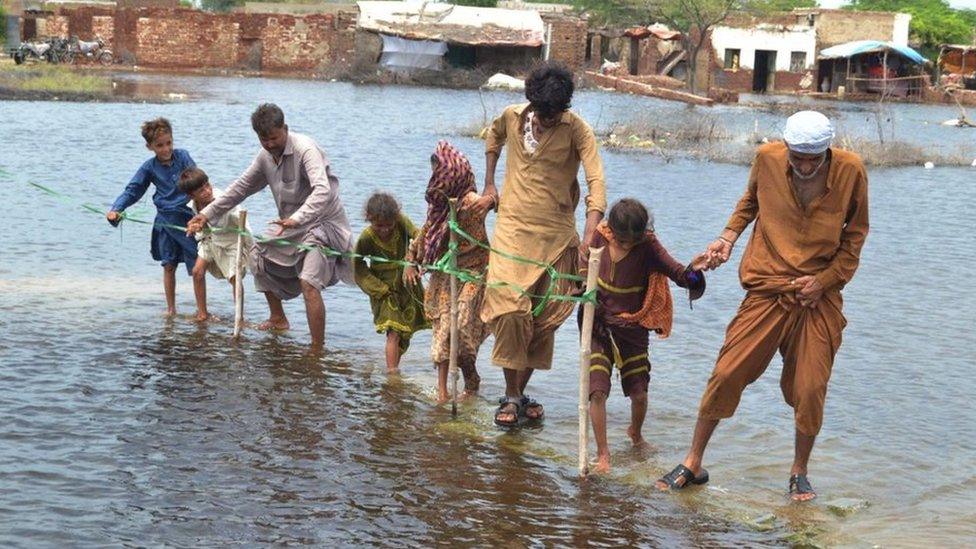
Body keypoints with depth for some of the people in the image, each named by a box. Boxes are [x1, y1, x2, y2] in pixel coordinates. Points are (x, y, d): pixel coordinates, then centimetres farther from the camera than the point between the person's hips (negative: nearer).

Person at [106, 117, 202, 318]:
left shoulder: (182, 156, -2)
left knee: (196, 267, -3)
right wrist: (116, 209, -12)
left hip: (188, 217, -2)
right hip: (165, 221, 2)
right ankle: (171, 309, 23)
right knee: (169, 265, 11)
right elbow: (132, 191, 5)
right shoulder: (149, 168, 4)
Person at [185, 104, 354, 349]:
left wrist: (297, 218, -54)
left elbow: (323, 191, -38)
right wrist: (207, 214, 8)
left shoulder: (305, 149, -24)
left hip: (323, 222, -9)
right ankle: (278, 319, 32)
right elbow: (241, 187, 14)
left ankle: (317, 350, -23)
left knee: (308, 282, -25)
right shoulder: (266, 156, 2)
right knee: (258, 258, 17)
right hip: (292, 224, 9)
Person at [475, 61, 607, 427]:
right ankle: (511, 396, -2)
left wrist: (590, 234, -35)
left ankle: (520, 393, 20)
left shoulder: (577, 130, -10)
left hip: (556, 235, -1)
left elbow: (596, 180, -21)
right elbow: (494, 137, 25)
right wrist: (489, 186, 17)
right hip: (512, 229, 1)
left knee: (543, 320, 5)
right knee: (509, 310, -12)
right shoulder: (512, 116, 0)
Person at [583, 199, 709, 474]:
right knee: (597, 389, -12)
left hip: (632, 329, 0)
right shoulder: (600, 237, -7)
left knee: (639, 393, 3)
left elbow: (678, 274, -23)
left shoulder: (648, 246, -13)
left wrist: (693, 270, -45)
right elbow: (585, 270, 11)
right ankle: (602, 453, 1)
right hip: (598, 326, 1)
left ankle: (635, 434, 36)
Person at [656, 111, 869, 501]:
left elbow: (855, 234, 4)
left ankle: (799, 473, 20)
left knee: (810, 389, -3)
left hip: (819, 296, 0)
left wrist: (825, 279, -7)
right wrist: (729, 236, 3)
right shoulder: (767, 158, -5)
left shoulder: (850, 171, -8)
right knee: (727, 373, -4)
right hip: (767, 290, 0)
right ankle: (693, 464, 10)